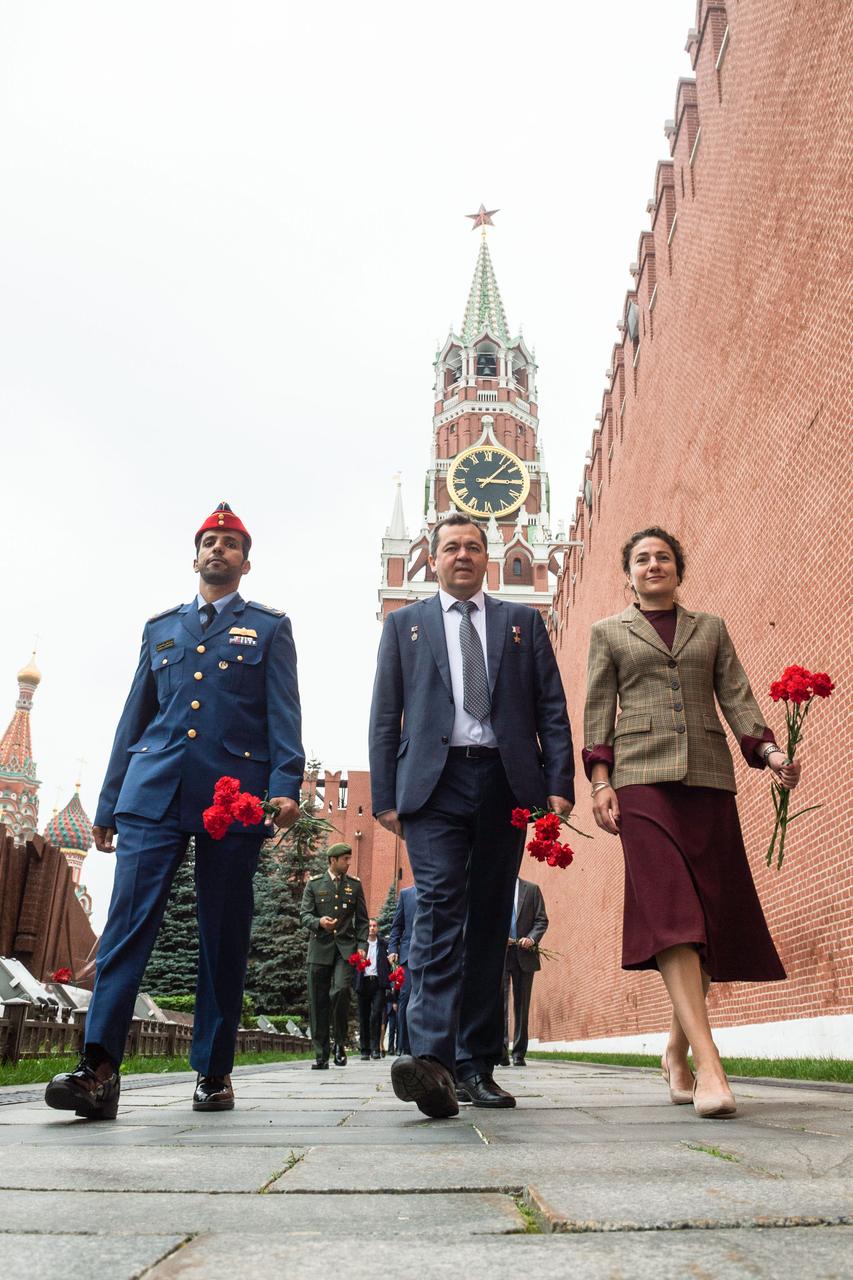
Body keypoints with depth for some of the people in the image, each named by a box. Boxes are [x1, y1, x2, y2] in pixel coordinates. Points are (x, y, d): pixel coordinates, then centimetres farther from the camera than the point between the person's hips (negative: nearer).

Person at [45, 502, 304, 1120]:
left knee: (225, 934, 3)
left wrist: (286, 786, -13)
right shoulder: (160, 627, 21)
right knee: (130, 920, -10)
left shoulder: (269, 627, 13)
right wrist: (109, 803, 14)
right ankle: (99, 1069, -10)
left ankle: (214, 1074, 12)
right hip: (154, 792, 2)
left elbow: (283, 714, 2)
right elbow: (134, 718, 19)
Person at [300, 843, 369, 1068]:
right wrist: (319, 922, -19)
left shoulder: (354, 884, 12)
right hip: (320, 948, 0)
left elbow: (362, 920, 13)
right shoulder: (314, 884, 8)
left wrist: (362, 945, 0)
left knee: (341, 990, -21)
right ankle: (321, 1055, 11)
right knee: (318, 1002, 1)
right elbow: (304, 915, 2)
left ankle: (340, 1042, -2)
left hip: (345, 948, 0)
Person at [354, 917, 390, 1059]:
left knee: (376, 1014, -12)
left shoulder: (384, 945, 10)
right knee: (363, 1017, 4)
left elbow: (388, 964, 5)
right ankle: (365, 1050, 12)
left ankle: (376, 1048, -6)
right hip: (363, 982, 1)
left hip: (378, 982, -1)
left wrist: (388, 984, -9)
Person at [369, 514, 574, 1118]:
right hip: (433, 784, -1)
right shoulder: (404, 624, 15)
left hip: (505, 782, 2)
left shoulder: (523, 622, 17)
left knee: (490, 922, 4)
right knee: (440, 909, -15)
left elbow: (552, 710, 10)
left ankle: (476, 1065, 11)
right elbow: (385, 717, 9)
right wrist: (386, 795, -1)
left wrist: (559, 784, -2)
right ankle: (431, 1056, -20)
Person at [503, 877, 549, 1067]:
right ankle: (501, 1046, -22)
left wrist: (532, 938, -12)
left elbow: (542, 920, 6)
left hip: (524, 954, 1)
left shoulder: (532, 889, 9)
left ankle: (519, 1054, 11)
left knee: (522, 1003, 4)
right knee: (500, 998, -16)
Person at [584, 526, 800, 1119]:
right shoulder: (608, 632, 15)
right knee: (670, 910, -17)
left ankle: (677, 1052, 19)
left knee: (715, 913, 1)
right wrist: (600, 780, -3)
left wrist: (768, 749, -5)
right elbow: (598, 711, 9)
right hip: (643, 779, -3)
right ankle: (709, 1065, -21)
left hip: (708, 779, 3)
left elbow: (737, 697, 12)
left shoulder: (711, 628, 20)